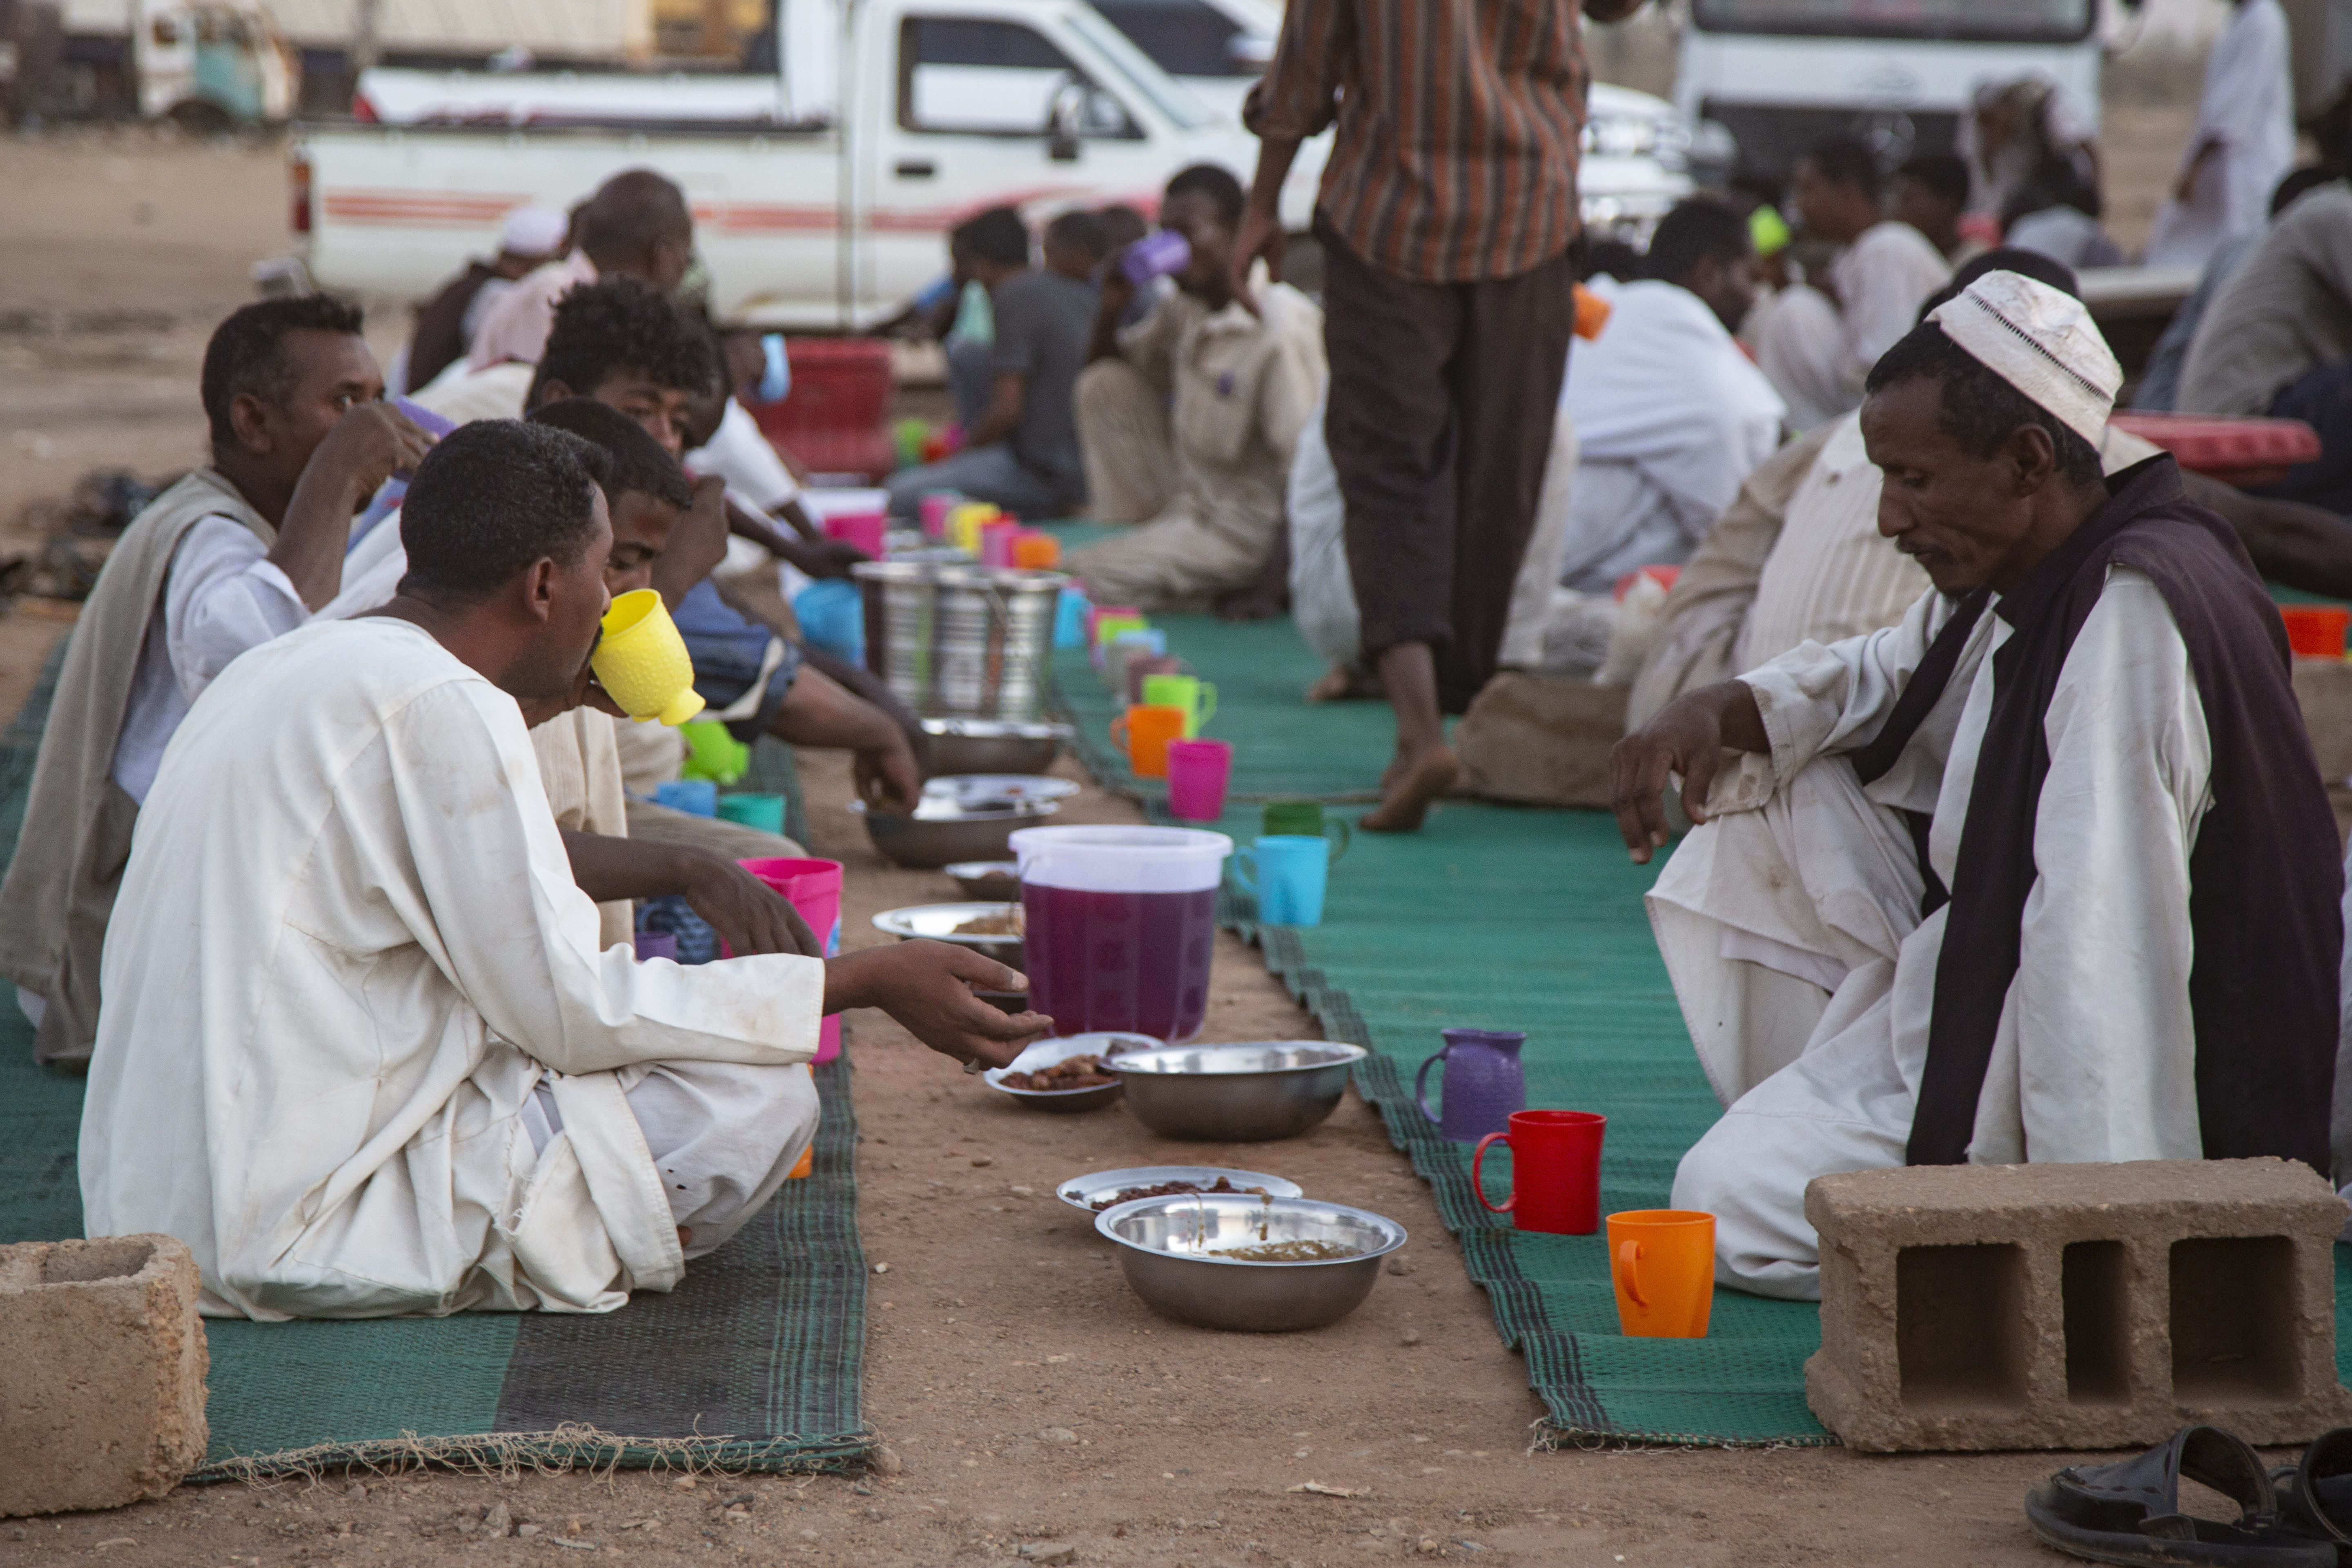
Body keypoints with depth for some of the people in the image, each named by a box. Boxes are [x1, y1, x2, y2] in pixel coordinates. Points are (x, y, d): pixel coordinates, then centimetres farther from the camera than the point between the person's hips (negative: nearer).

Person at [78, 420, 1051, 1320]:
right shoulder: (440, 707, -17)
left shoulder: (280, 669, 14)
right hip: (297, 1231, -10)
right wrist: (869, 982, -11)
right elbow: (571, 1011, -16)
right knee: (760, 1094, -8)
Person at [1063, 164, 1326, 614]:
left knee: (1076, 583, -20)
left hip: (1240, 531, -9)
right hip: (1185, 500, 9)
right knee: (1105, 383, 2)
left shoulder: (1281, 328, -21)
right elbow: (1110, 364, 22)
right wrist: (1111, 310, -1)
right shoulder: (1184, 310, 5)